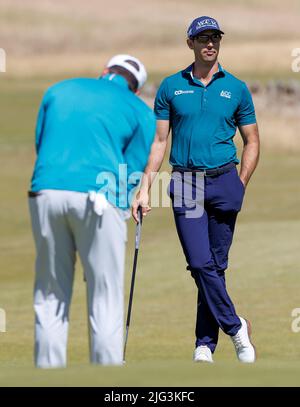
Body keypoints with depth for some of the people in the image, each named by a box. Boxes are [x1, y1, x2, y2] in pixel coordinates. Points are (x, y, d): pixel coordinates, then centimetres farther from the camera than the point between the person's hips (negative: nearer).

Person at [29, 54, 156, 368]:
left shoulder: (58, 91, 21)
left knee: (50, 298, 10)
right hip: (98, 199, -2)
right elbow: (131, 173, 9)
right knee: (105, 302, 3)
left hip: (45, 192, 2)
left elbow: (40, 145, 20)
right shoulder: (140, 112, 13)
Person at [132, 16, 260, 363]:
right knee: (200, 265, -11)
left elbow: (252, 142, 12)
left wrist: (240, 186, 1)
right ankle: (235, 327, 3)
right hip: (185, 182, 0)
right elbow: (159, 141, 8)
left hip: (223, 182, 0)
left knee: (216, 265, 3)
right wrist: (145, 188, 1)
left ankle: (205, 344, 10)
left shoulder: (236, 89, 7)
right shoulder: (171, 87, 7)